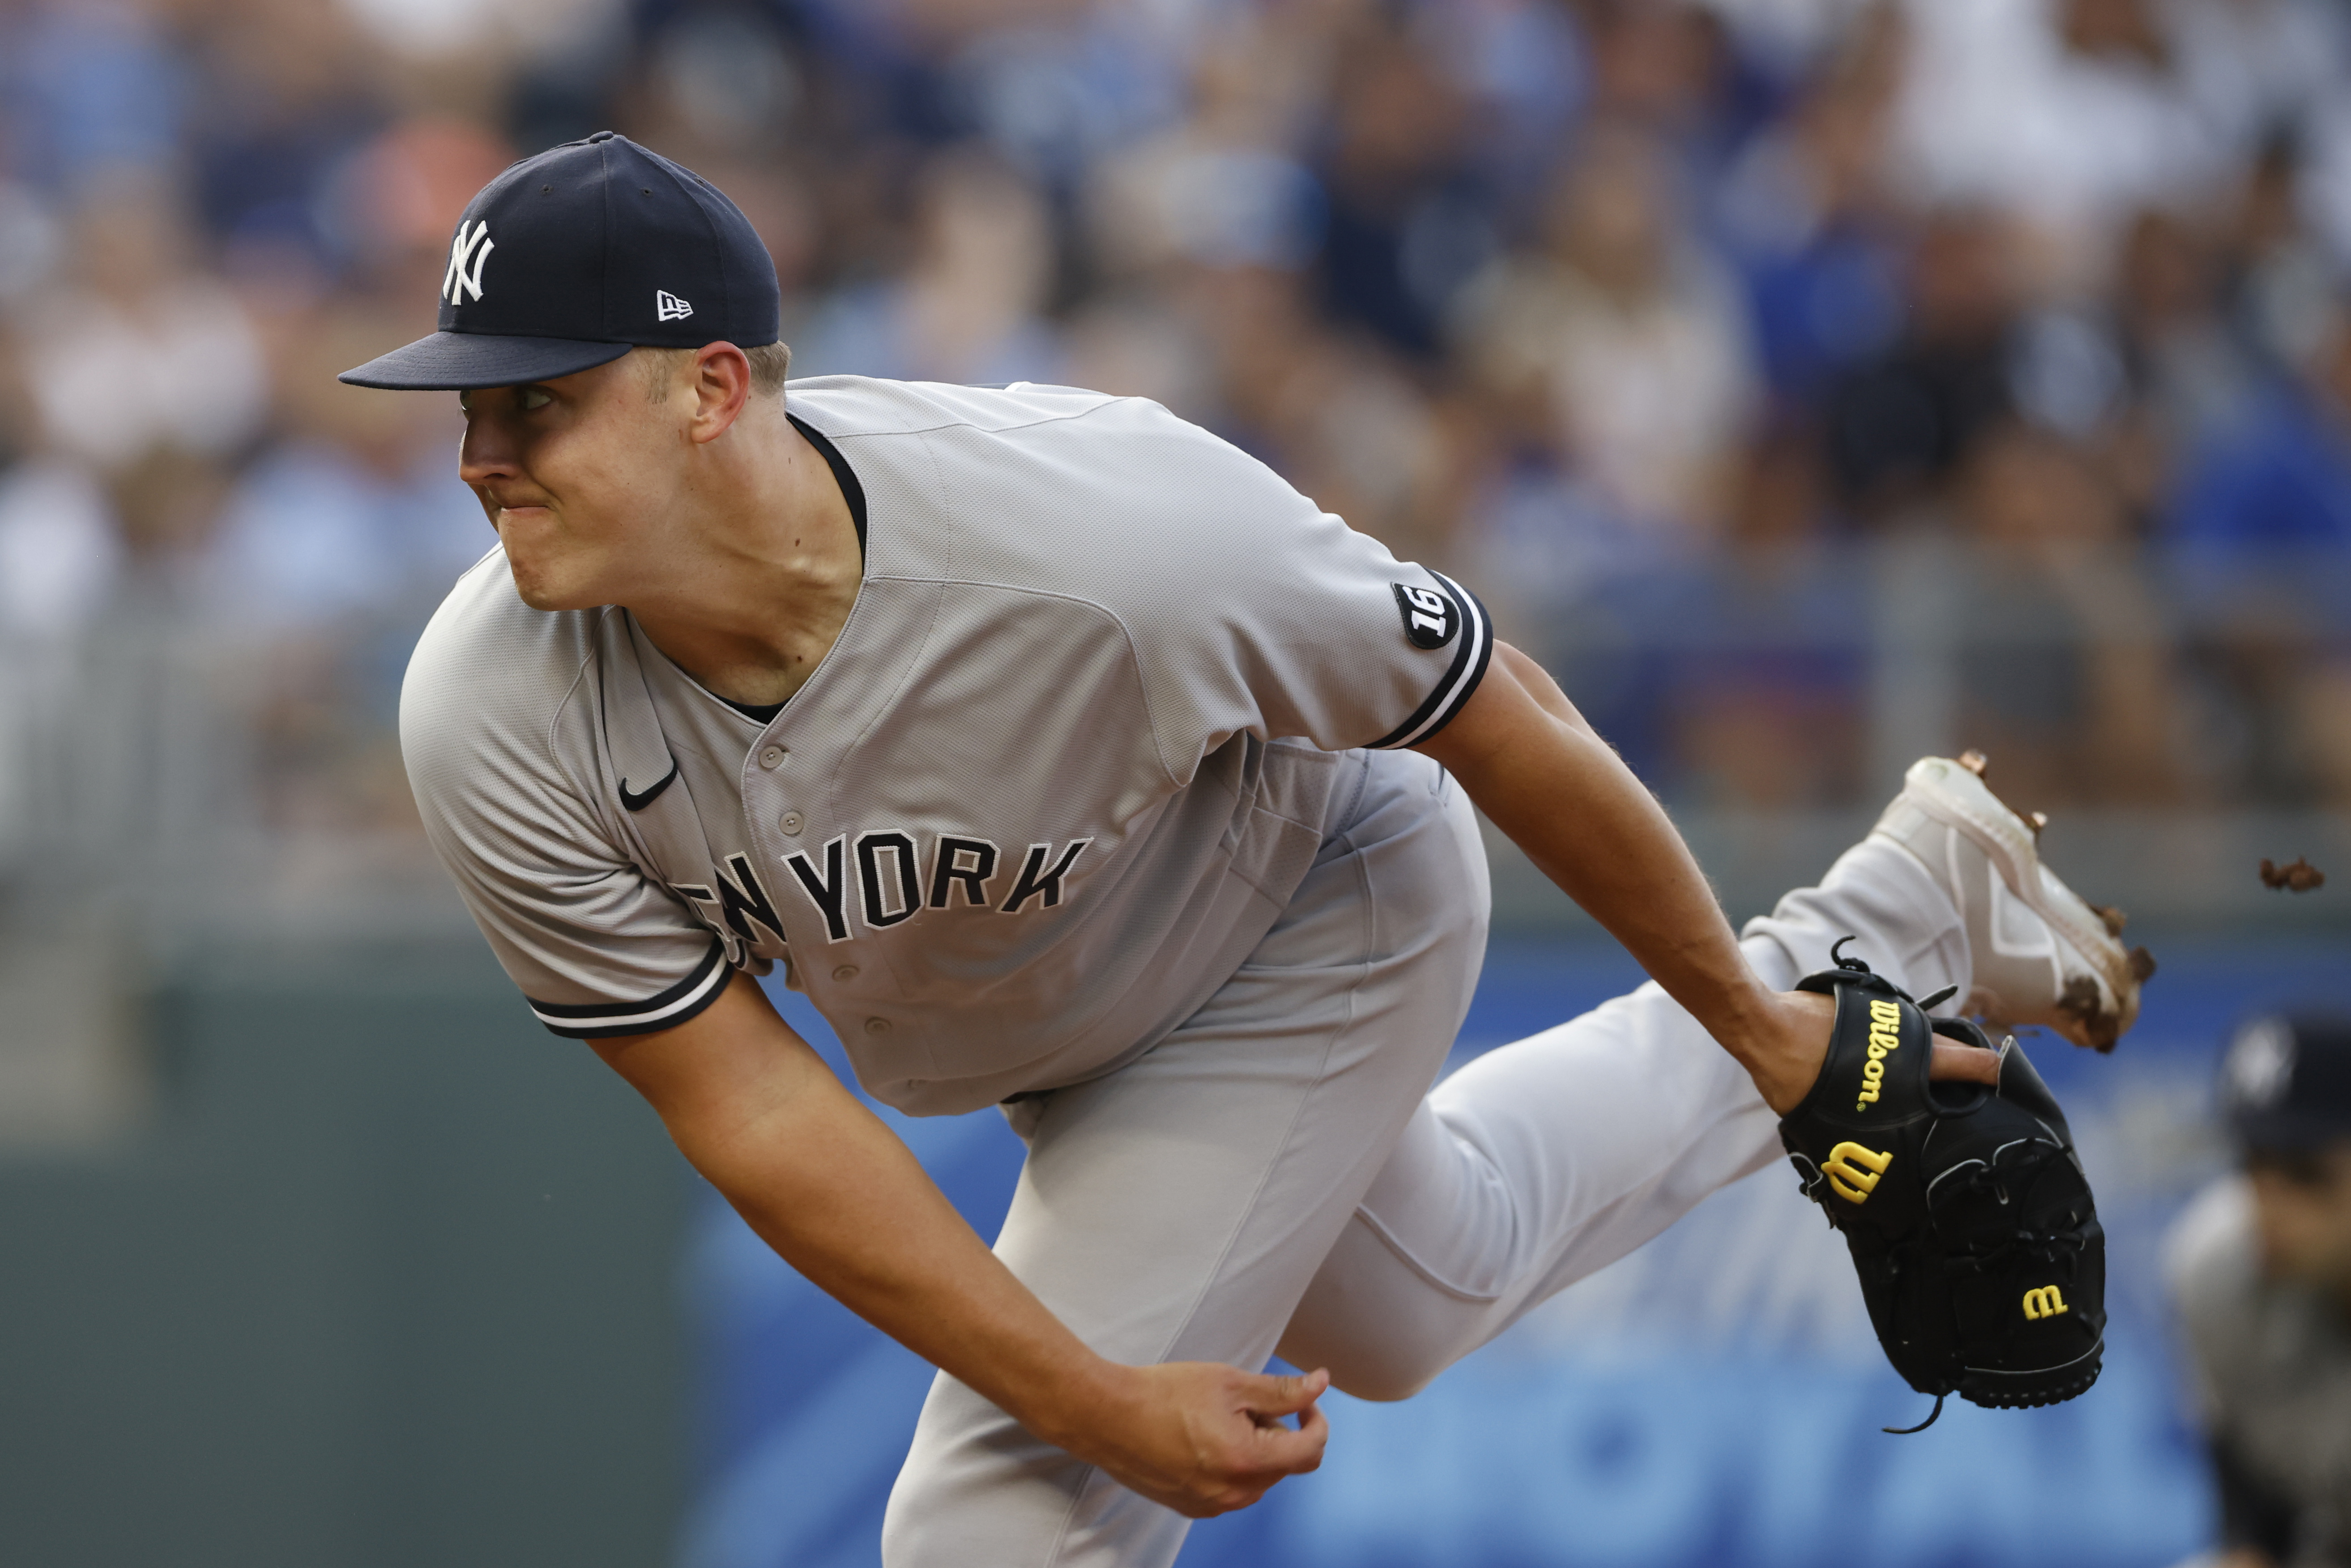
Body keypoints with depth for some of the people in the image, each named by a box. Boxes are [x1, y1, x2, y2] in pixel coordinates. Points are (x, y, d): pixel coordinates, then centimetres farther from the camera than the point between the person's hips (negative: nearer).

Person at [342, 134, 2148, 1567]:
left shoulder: (1109, 537, -42)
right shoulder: (496, 724, -31)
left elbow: (1500, 714, -26)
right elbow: (746, 1110, -22)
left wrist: (1749, 1018, -11)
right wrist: (1097, 1404, -25)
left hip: (1312, 925, -5)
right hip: (1008, 1031, 5)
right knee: (1413, 1299, 31)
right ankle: (1902, 908, 48)